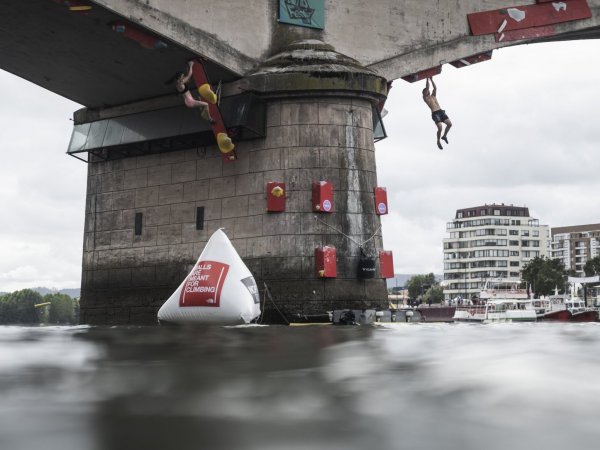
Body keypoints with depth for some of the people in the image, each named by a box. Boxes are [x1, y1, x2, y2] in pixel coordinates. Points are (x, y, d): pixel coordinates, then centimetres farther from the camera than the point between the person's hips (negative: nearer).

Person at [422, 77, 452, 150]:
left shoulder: (433, 96, 27)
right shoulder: (425, 98, 10)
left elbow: (435, 88, 18)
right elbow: (427, 88, 2)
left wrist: (431, 79, 19)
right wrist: (427, 80, 6)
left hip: (441, 112, 6)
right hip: (435, 114, -6)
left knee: (449, 124, -10)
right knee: (440, 128, -20)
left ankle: (444, 136, 14)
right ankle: (438, 141, 4)